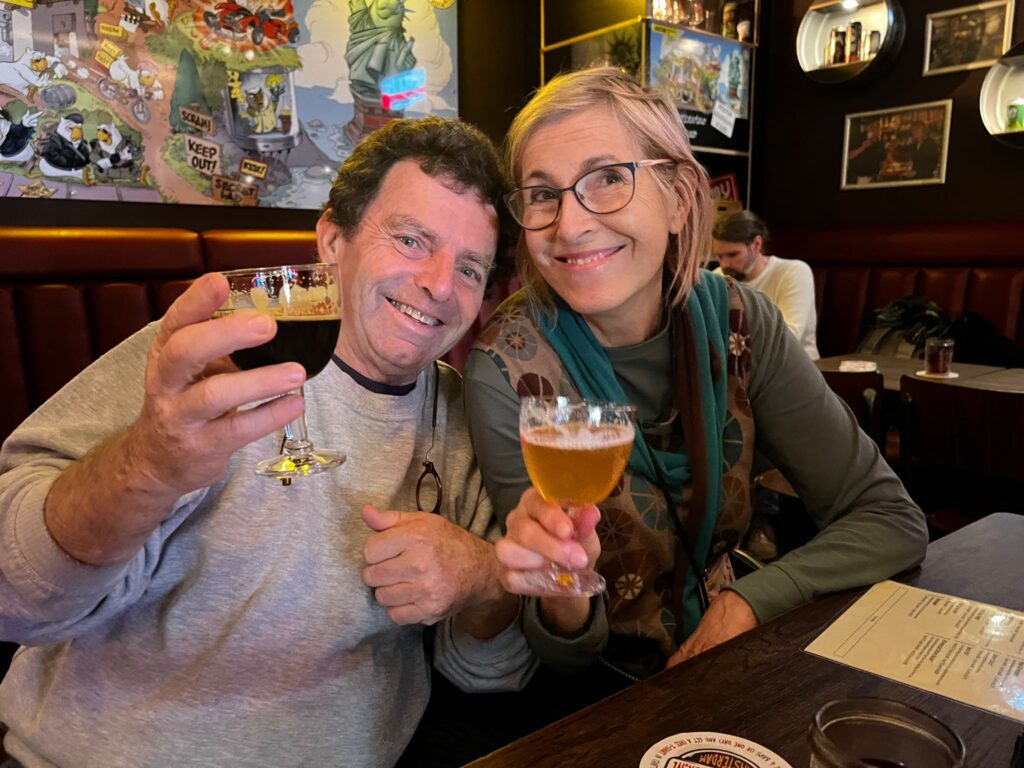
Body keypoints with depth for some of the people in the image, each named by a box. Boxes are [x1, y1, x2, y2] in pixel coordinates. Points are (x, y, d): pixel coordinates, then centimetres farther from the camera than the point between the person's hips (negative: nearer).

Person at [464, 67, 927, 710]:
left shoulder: (738, 324, -11)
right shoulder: (510, 368, -19)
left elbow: (891, 519, -5)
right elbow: (569, 658, -13)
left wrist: (747, 602, -18)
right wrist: (562, 604, -35)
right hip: (598, 701, -1)